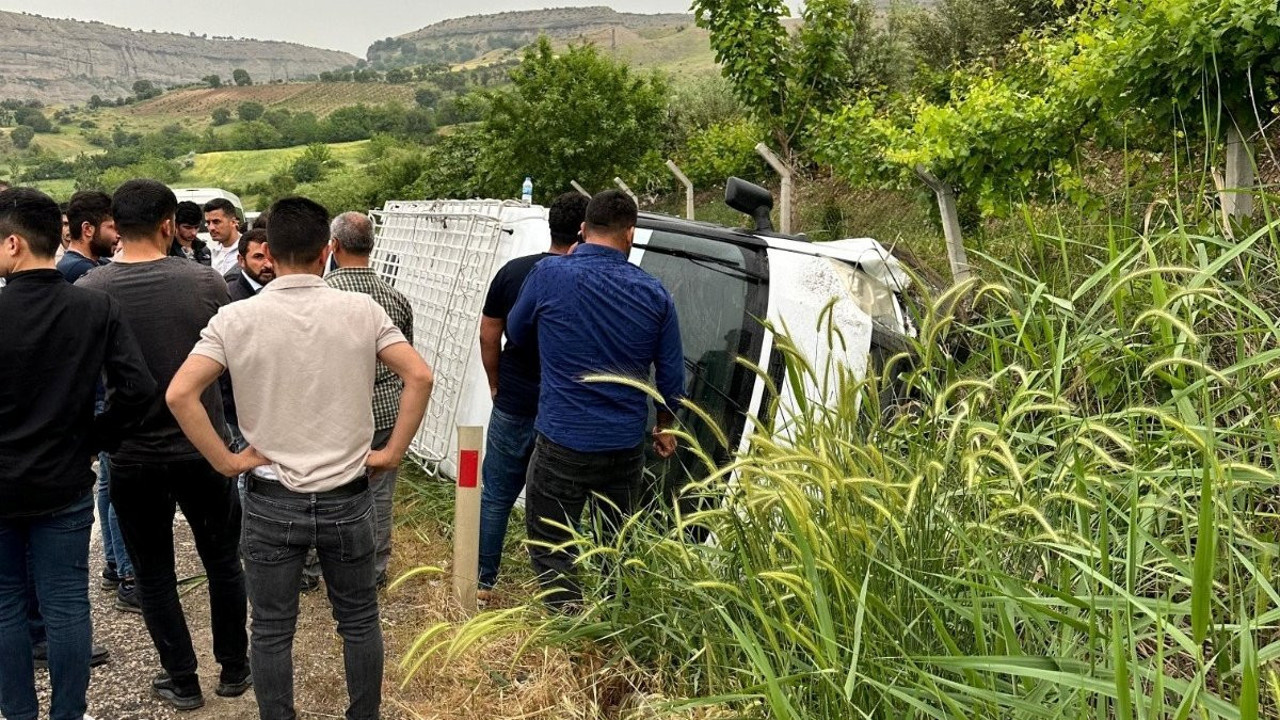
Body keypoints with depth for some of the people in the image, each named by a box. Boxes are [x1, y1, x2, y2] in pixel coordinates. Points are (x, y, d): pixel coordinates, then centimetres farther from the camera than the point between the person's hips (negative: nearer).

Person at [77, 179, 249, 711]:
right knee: (223, 561, 18)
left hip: (133, 457, 0)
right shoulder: (205, 282, -13)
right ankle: (234, 668, 31)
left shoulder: (87, 292, -11)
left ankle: (182, 682, 25)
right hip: (203, 448, 0)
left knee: (154, 573, 15)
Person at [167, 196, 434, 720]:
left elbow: (180, 393, -15)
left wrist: (225, 460, -6)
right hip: (347, 498, 1)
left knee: (272, 632, 15)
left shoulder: (237, 318, -8)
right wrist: (392, 452, -5)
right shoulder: (361, 310, -7)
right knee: (359, 621, 18)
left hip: (271, 501, 0)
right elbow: (419, 376, -12)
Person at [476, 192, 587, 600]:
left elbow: (489, 335, 3)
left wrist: (496, 384, 14)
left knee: (496, 496, 16)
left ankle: (483, 582, 23)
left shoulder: (513, 272, -2)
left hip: (512, 408, 2)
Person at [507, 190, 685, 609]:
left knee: (550, 547, 9)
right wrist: (665, 426, 21)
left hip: (563, 441, -4)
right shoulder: (654, 293, -4)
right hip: (626, 444, 4)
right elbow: (672, 374, 3)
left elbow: (515, 333, 7)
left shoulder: (550, 274, -11)